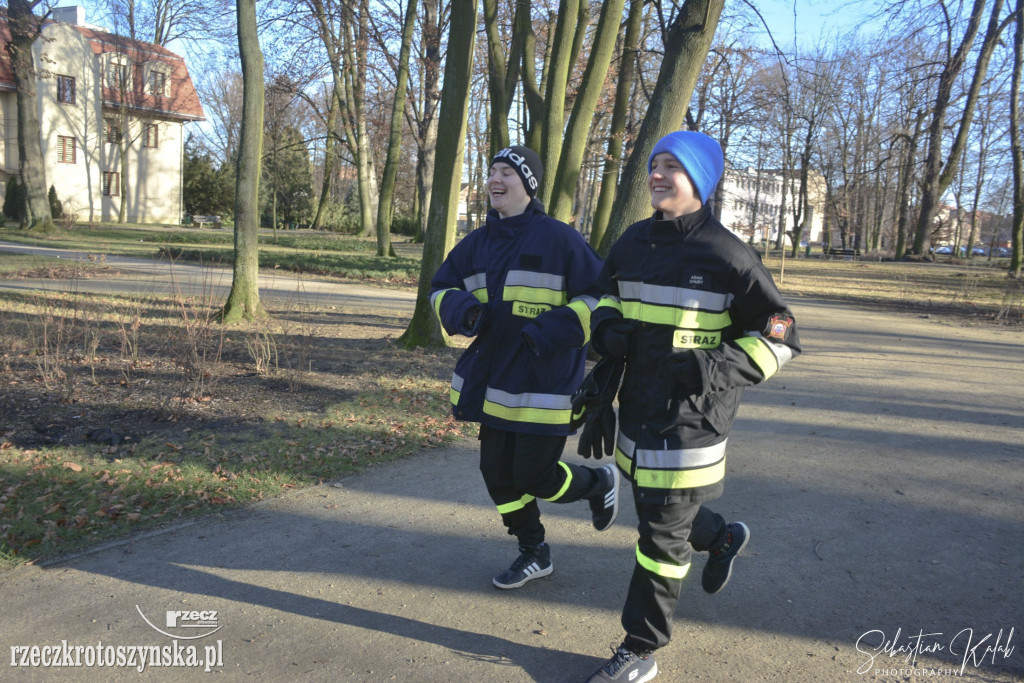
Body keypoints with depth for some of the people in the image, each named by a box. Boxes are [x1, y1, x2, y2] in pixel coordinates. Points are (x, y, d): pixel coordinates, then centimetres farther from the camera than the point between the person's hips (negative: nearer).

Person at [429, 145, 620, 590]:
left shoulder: (559, 239, -11)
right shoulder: (478, 243, 7)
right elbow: (441, 289, 16)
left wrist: (552, 330, -23)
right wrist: (463, 310, -7)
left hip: (544, 385, -6)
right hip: (493, 380, 7)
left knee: (534, 477, -1)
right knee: (497, 471, 11)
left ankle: (600, 484, 32)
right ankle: (534, 554, 32)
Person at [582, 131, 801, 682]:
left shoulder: (726, 254, -11)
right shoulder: (633, 243, 6)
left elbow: (779, 339, -6)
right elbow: (608, 299, 22)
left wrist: (719, 368, -21)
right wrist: (606, 326, -1)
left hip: (690, 421, -6)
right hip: (636, 411, 7)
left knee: (662, 535, 3)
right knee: (656, 511, 24)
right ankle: (723, 537, 55)